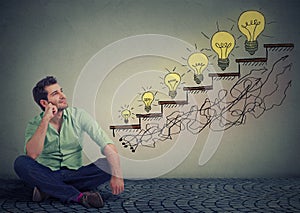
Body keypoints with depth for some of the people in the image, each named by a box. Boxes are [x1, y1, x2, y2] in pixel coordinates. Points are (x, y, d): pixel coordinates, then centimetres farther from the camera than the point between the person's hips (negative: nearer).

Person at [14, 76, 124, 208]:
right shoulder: (34, 125, -5)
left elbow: (107, 145, -15)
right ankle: (79, 196, -28)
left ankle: (48, 190, -22)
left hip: (74, 174, 0)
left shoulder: (78, 116, -6)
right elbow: (32, 155, -24)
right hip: (47, 175, 0)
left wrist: (117, 175, -29)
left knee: (106, 164, -23)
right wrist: (45, 120, -25)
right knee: (21, 163, -29)